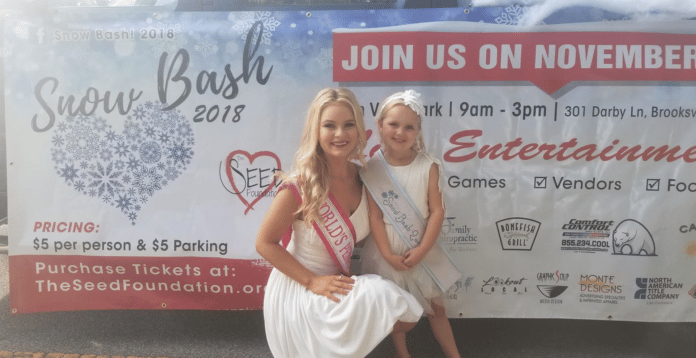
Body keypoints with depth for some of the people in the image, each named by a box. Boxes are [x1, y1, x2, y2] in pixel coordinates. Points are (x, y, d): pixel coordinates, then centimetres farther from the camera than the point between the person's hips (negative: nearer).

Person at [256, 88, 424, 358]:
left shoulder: (360, 176, -3)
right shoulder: (299, 186, -20)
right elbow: (265, 243, -13)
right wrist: (312, 281, -19)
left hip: (338, 283, 7)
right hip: (299, 291, -6)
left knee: (408, 316, -5)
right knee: (380, 298, -26)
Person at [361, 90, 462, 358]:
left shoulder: (428, 166, -10)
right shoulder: (372, 169, -12)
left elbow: (437, 211, -9)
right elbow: (375, 217, -11)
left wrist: (421, 250, -14)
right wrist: (389, 255, -13)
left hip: (421, 249, 1)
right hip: (388, 250, -1)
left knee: (436, 307, 16)